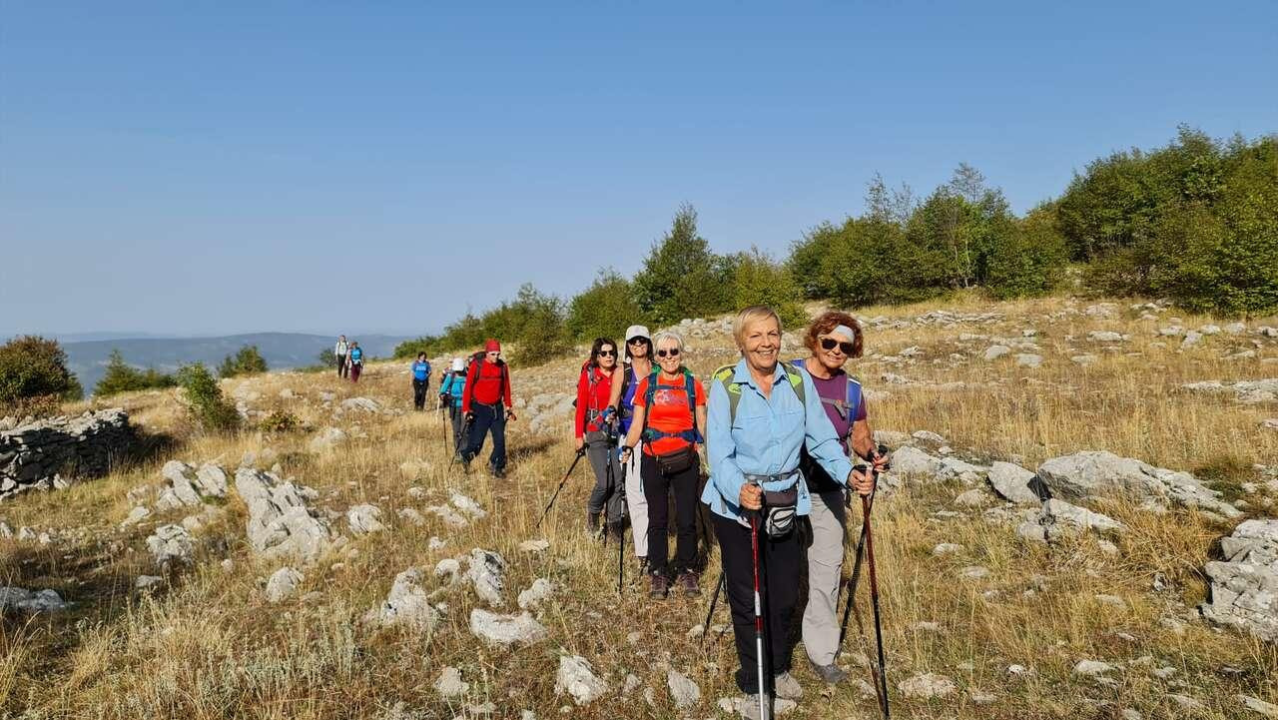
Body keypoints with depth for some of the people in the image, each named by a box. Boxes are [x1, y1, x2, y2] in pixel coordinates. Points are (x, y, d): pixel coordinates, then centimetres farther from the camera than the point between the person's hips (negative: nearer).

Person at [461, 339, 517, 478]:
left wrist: (508, 406, 11)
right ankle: (466, 457, 29)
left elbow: (506, 387, 12)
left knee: (500, 440, 0)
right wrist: (466, 408, -10)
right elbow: (468, 387, -7)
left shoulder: (503, 366, 2)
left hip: (497, 408, 3)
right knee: (477, 442, -1)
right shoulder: (476, 365, -9)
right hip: (479, 409, -3)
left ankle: (497, 467, 17)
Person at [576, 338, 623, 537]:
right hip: (596, 435, -3)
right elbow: (581, 407, -1)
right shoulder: (589, 375, -1)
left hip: (618, 433, 3)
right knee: (605, 482, -9)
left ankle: (614, 523, 14)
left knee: (619, 480, -1)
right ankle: (593, 513, 20)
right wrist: (579, 435, -5)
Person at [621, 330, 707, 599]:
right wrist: (627, 448, -11)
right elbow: (636, 425, 5)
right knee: (657, 520, 8)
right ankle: (657, 573, 22)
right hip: (653, 461, 0)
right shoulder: (646, 384, 3)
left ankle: (687, 571, 23)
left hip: (686, 461, 0)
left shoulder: (693, 385, 4)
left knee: (687, 521, 5)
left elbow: (702, 425, 7)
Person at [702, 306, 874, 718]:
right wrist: (739, 489, -39)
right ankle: (754, 685, 28)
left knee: (785, 593, 16)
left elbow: (821, 438, -3)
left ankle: (778, 669, 42)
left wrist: (847, 473, -21)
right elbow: (719, 450, -20)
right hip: (736, 504, -3)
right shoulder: (724, 384, -14)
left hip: (786, 502, 4)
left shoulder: (799, 381, -3)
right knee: (747, 597, 7)